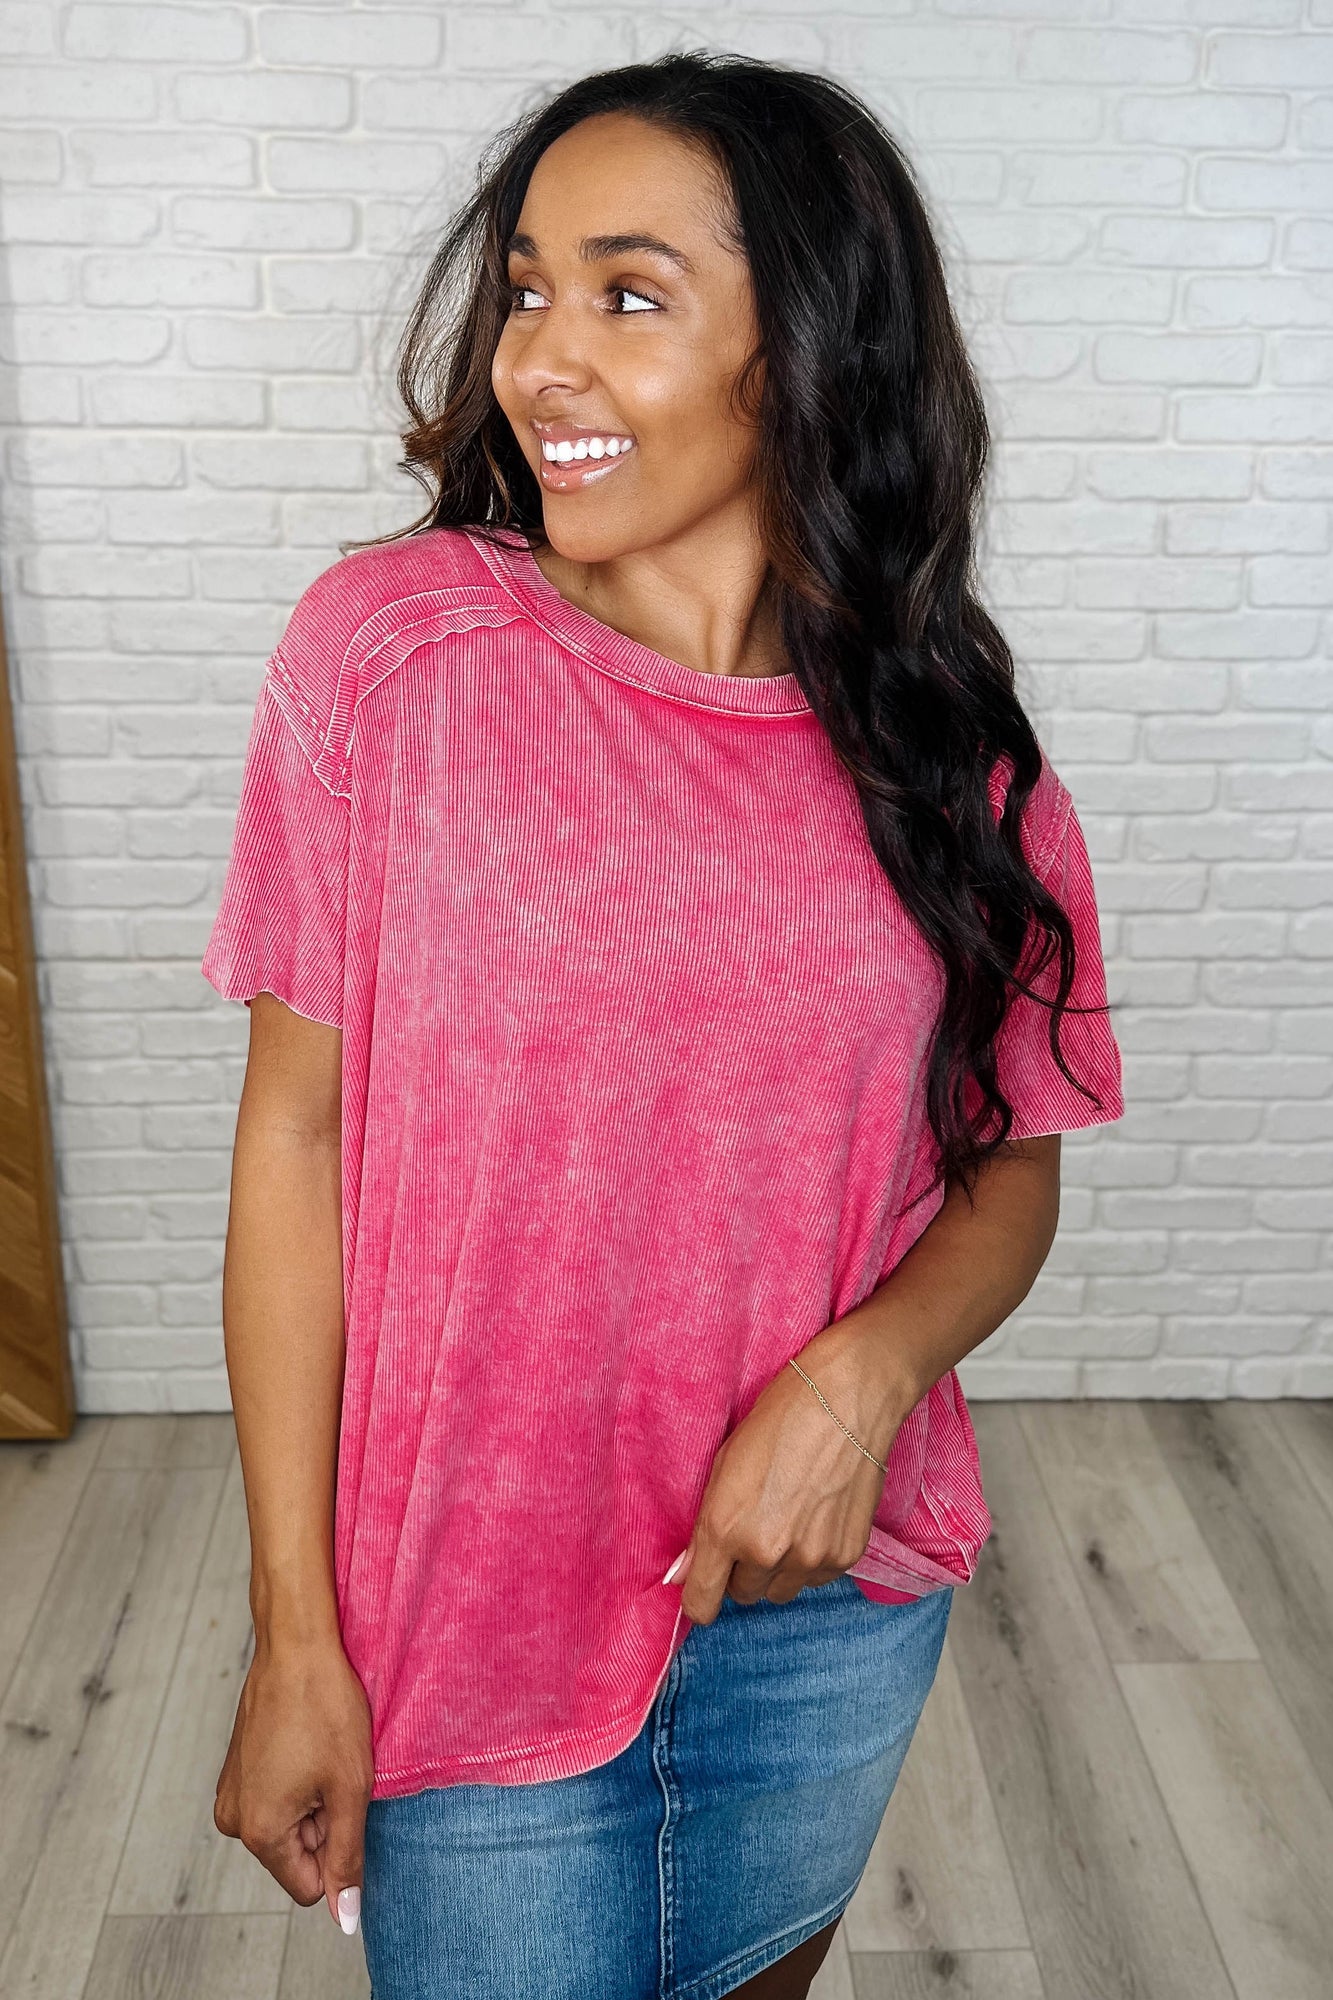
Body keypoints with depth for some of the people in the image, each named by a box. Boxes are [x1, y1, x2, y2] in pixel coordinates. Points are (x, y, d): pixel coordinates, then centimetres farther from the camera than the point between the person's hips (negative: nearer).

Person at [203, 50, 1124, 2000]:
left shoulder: (945, 743, -5)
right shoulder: (390, 648, -12)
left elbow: (1012, 1166, 2)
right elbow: (298, 1130, -10)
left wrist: (865, 1371, -19)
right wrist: (294, 1637, -8)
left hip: (835, 1617, 3)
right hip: (470, 1620, -2)